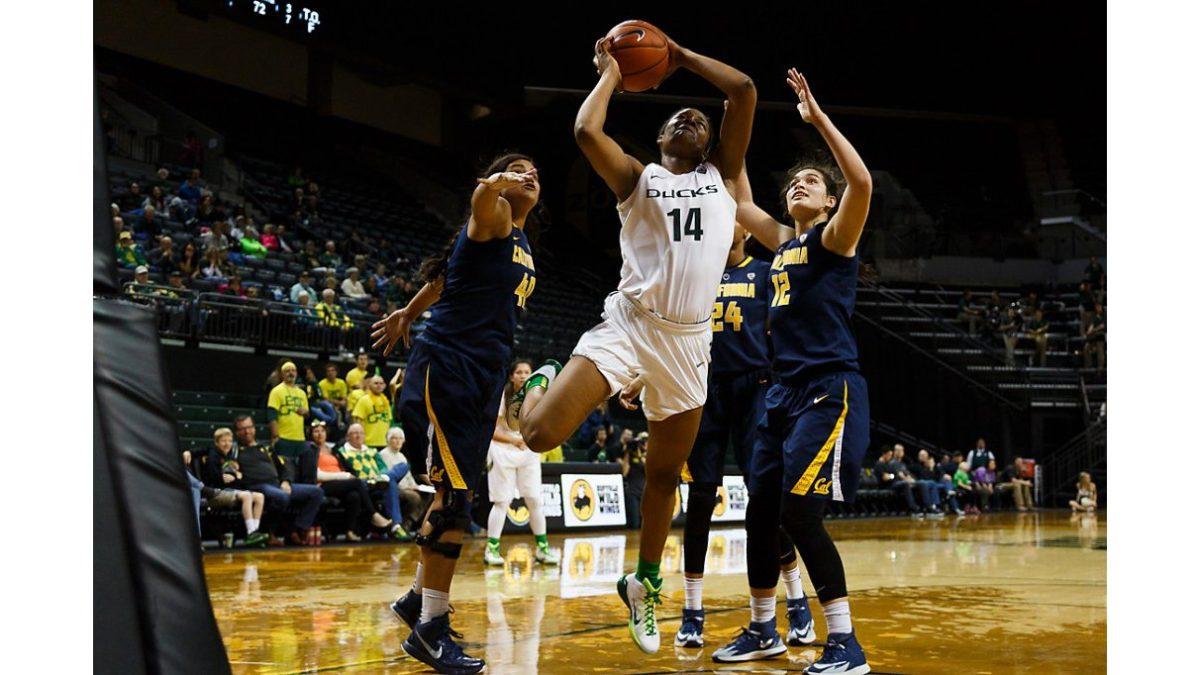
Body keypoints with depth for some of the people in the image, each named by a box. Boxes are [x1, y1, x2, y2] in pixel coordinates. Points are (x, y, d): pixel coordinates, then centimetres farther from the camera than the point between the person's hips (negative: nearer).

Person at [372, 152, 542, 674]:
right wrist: (502, 180, -10)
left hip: (485, 376, 9)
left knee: (459, 494, 13)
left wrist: (408, 313, 38)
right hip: (445, 367, -9)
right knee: (454, 493, -13)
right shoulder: (492, 218, -6)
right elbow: (484, 191, -32)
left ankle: (419, 599, 27)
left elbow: (447, 275, 30)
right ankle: (430, 626, -7)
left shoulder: (523, 245, 19)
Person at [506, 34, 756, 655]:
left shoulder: (721, 174, 14)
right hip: (628, 325, -3)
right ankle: (543, 384, 18)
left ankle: (644, 585, 31)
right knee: (541, 433, -19)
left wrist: (679, 55, 12)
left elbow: (744, 89, 4)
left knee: (664, 474, 12)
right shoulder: (637, 178, 7)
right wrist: (610, 74, 6)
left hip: (688, 341, 3)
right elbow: (585, 131, -11)